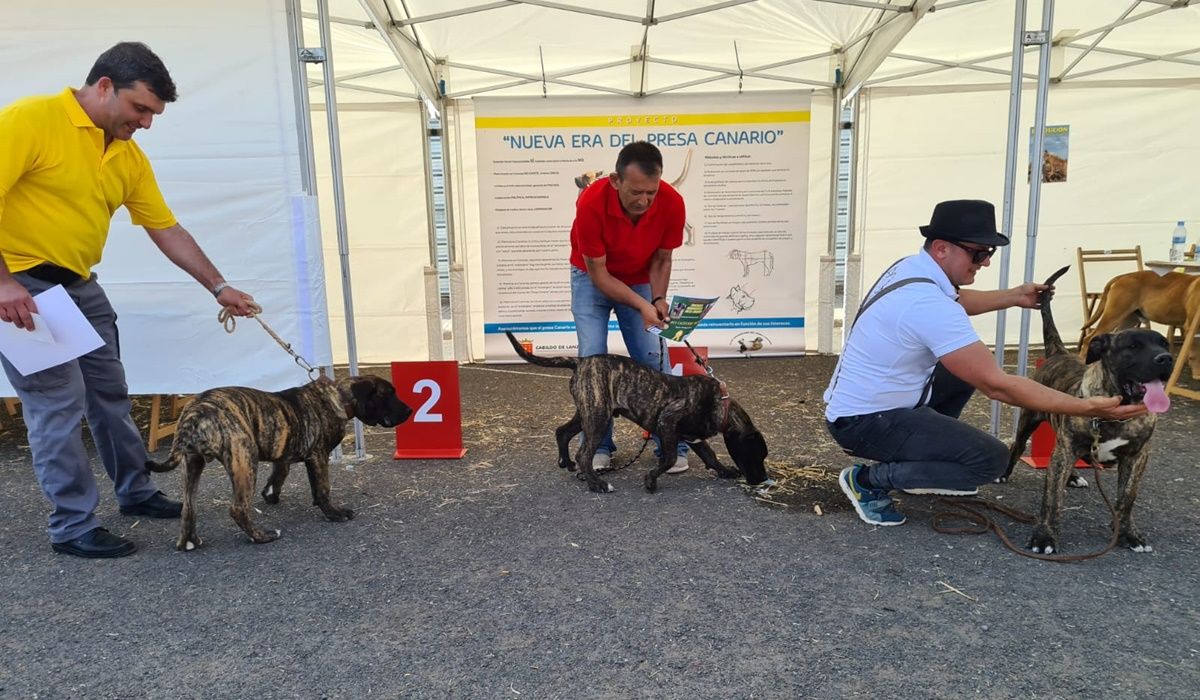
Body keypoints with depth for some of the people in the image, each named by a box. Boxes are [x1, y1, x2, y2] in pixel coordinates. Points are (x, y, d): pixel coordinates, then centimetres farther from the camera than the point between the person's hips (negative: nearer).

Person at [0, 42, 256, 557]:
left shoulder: (130, 157, 5)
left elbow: (167, 230, 9)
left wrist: (218, 287, 5)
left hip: (80, 285, 8)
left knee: (109, 393, 14)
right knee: (59, 401, -7)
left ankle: (135, 492, 29)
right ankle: (72, 527, 5)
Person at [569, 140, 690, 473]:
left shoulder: (671, 203, -28)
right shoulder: (592, 203, -35)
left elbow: (661, 259, -10)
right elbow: (597, 272, -26)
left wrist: (658, 299, -25)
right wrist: (640, 305, -34)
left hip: (640, 280, 2)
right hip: (592, 277, -1)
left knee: (655, 358, -6)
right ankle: (599, 446, 4)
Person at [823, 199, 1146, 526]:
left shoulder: (913, 268, 1)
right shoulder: (929, 305, -29)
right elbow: (996, 385, -26)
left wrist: (1015, 296, 26)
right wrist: (1088, 407, -22)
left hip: (863, 401, 10)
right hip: (864, 422, -10)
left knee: (970, 370, 21)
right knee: (992, 459, -13)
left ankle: (918, 456, 22)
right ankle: (867, 480, -3)